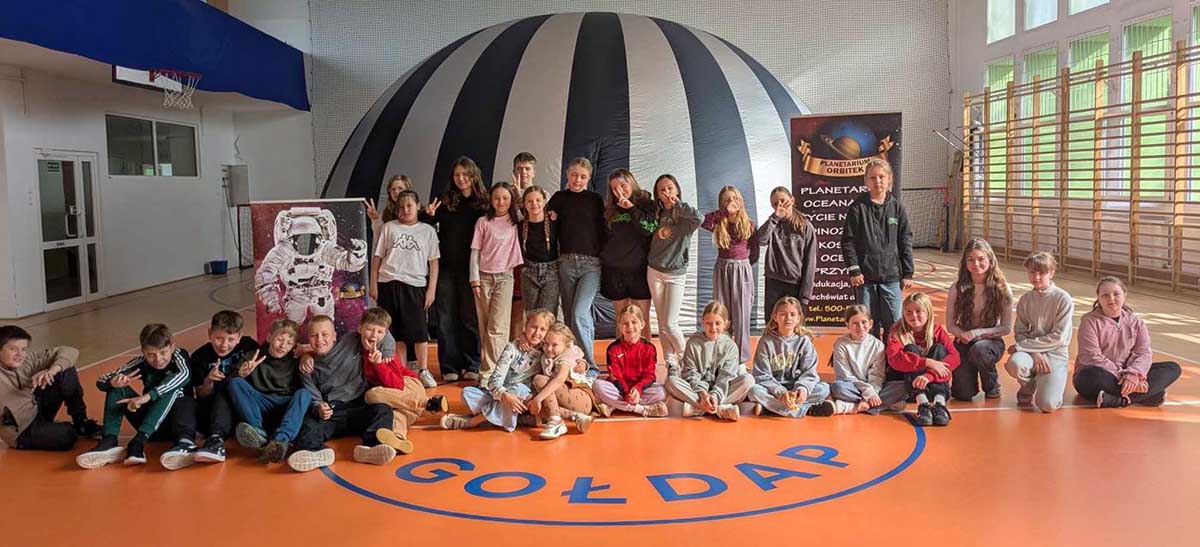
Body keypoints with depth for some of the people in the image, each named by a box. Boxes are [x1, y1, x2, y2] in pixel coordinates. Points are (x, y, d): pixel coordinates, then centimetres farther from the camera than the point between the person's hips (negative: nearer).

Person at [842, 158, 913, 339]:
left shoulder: (897, 207, 5)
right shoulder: (858, 207, 0)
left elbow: (905, 242, 7)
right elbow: (848, 241, -1)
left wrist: (908, 273, 4)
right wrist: (854, 270, -8)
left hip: (892, 277, 1)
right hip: (865, 277, -1)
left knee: (895, 324, -1)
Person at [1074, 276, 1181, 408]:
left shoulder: (1136, 322, 7)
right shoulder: (1090, 321, -6)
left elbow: (1144, 353, -4)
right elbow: (1093, 357, -15)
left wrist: (1133, 374, -24)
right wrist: (1122, 375, -23)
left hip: (1124, 373, 5)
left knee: (1173, 368, -10)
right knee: (1094, 376, -40)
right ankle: (1149, 395, -27)